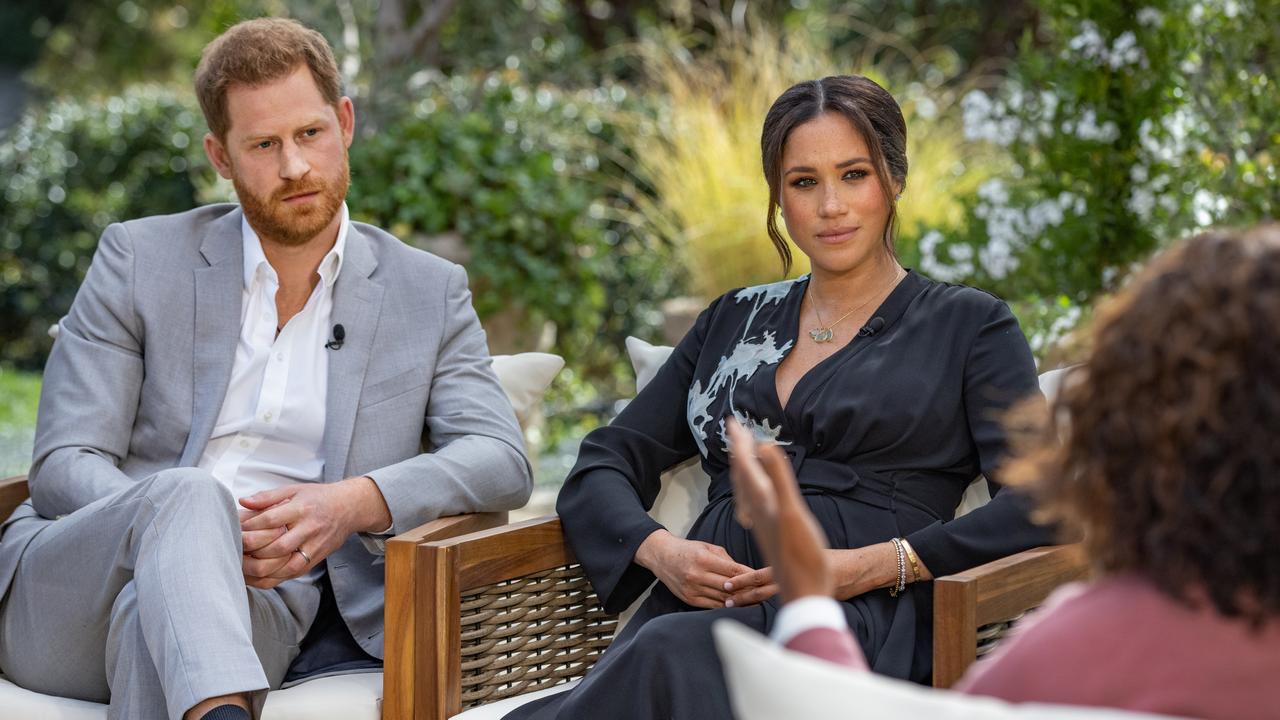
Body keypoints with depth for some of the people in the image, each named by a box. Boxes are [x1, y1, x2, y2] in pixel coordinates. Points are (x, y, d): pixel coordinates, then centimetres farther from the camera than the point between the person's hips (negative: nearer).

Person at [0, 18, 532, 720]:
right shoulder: (139, 259, 9)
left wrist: (356, 502, -18)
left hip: (260, 600, 0)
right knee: (190, 494, -38)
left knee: (155, 610, -38)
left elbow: (501, 461, 2)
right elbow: (64, 467, 2)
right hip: (63, 597, 0)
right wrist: (191, 524, -20)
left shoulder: (428, 293, 13)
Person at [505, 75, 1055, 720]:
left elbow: (1037, 507, 0)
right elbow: (603, 466, 21)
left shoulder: (967, 324, 13)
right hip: (698, 609, 3)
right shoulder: (734, 321, 26)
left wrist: (873, 565, -12)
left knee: (673, 652, -38)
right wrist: (660, 550, -2)